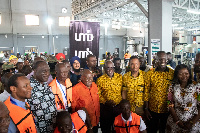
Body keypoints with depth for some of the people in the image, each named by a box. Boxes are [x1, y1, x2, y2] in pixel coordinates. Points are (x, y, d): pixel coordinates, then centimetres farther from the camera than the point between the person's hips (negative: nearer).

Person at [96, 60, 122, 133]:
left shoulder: (120, 77, 1)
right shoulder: (100, 79, -3)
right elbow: (98, 95, -2)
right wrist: (106, 101, -16)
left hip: (118, 106, 1)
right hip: (105, 107, -1)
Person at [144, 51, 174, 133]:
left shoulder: (173, 73, -5)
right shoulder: (150, 74, -5)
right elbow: (146, 92, -2)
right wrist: (146, 109, -3)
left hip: (167, 109, 0)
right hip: (153, 109, 0)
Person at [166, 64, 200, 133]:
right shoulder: (173, 87, -3)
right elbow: (170, 105, -2)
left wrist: (192, 123, -12)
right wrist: (177, 121, -10)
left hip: (192, 123, -1)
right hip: (175, 122, 1)